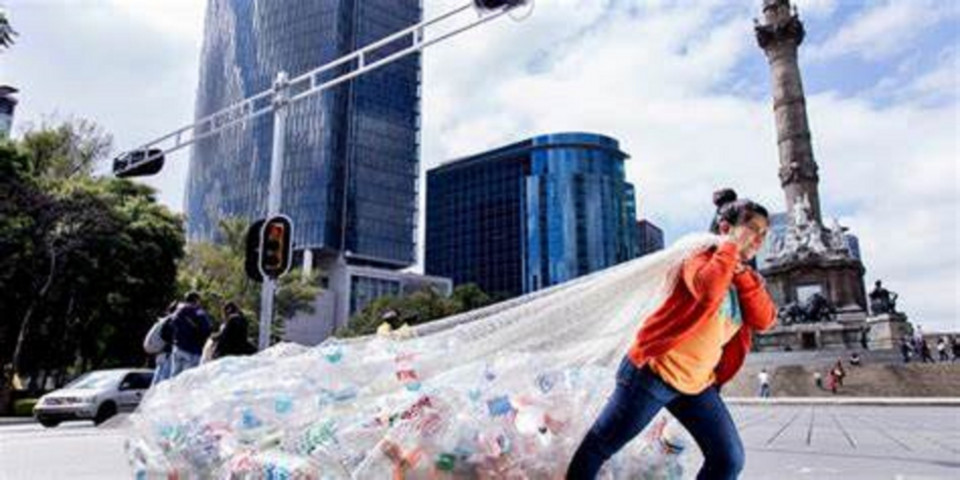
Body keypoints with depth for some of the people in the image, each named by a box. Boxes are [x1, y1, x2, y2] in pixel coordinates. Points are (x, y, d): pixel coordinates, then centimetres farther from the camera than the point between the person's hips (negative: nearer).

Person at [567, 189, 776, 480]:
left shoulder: (743, 277, 12)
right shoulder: (702, 258, -10)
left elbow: (765, 320, -4)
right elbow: (708, 290, -33)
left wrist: (742, 273, -13)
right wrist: (730, 246, -20)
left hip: (698, 384, 7)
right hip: (654, 372, -7)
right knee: (599, 446, 1)